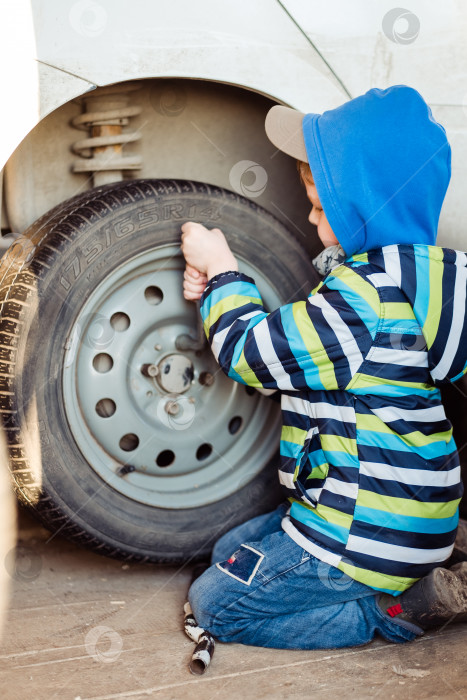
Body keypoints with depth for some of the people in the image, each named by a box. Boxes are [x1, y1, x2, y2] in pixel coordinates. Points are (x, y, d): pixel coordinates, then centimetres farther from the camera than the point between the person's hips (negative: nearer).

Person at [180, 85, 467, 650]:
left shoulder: (369, 295, -25)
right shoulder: (399, 273, 9)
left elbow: (255, 354, -18)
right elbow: (287, 344, 17)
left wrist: (222, 270, -3)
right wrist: (219, 288, 8)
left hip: (367, 533, -10)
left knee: (214, 602, -1)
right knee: (229, 554, 22)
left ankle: (394, 608, -3)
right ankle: (403, 584, 10)